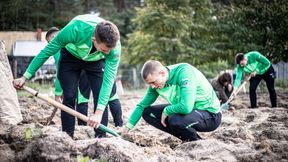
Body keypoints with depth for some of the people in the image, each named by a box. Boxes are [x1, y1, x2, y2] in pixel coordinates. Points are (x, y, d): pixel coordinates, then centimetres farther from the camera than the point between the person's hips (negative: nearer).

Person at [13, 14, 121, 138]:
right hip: (71, 55, -1)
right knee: (69, 98, -10)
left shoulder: (114, 46, -37)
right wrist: (25, 77, -23)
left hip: (96, 61, 1)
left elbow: (109, 79, -37)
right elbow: (47, 51, -28)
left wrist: (99, 112, -45)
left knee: (102, 98, -13)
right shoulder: (75, 29, -41)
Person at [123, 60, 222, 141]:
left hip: (211, 115, -8)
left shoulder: (184, 72, -29)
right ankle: (186, 138, 2)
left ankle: (197, 142, -6)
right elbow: (142, 105, 5)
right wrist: (128, 127, -5)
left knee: (175, 120, -36)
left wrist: (166, 111, -22)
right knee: (147, 113, 0)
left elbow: (186, 107, -39)